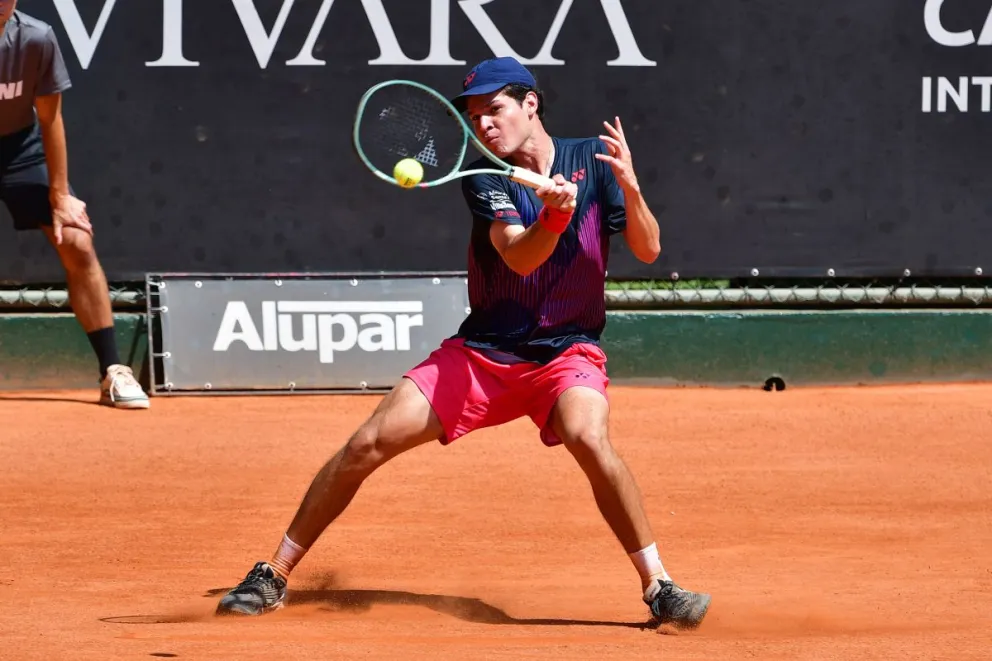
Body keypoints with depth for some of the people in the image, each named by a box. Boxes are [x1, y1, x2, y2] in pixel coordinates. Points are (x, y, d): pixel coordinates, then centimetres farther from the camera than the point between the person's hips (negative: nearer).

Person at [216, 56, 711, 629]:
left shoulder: (593, 158, -4)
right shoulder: (484, 178, -5)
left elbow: (648, 250, -10)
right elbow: (519, 257, -22)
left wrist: (630, 187, -29)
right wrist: (554, 217, -43)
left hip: (567, 351, -2)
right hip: (483, 351, 2)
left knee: (588, 436, -35)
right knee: (369, 443, -9)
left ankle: (658, 587, -23)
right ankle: (274, 576, 5)